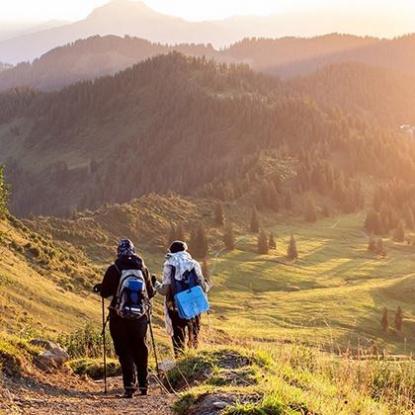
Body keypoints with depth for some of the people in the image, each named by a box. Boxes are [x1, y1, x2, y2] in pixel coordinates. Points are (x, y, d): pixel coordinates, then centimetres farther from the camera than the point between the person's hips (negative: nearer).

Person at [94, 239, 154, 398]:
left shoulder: (113, 270, -9)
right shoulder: (143, 269, 0)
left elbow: (105, 292, -5)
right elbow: (150, 293, 8)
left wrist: (99, 287, 17)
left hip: (119, 317, -3)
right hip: (140, 316, 3)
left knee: (124, 351, 3)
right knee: (140, 350, 15)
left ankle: (129, 385, -7)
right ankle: (143, 384, 21)